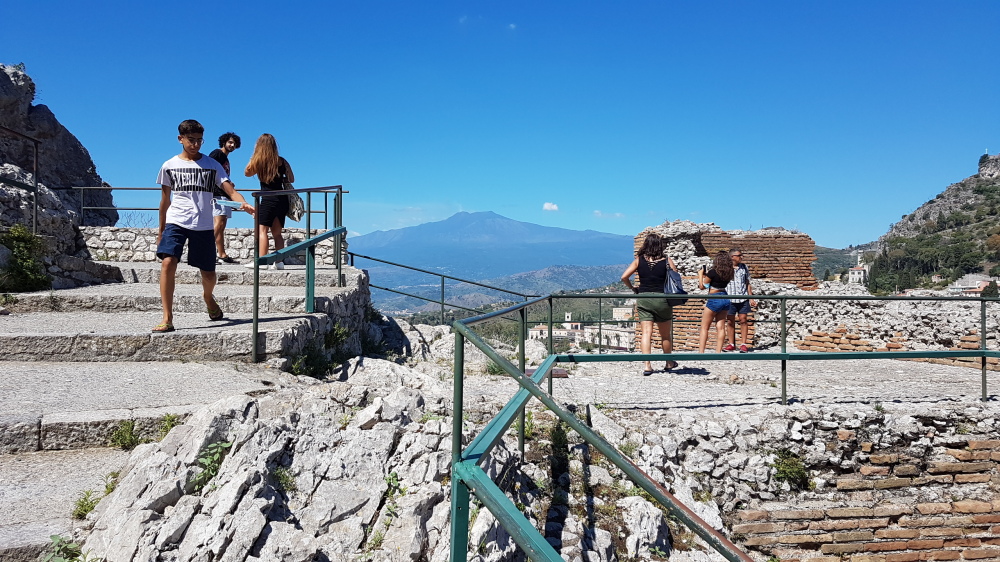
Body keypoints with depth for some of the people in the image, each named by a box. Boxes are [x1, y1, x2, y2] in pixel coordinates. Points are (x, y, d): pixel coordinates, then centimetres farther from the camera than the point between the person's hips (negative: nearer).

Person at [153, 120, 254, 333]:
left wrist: (244, 204, -27)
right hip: (176, 222, 0)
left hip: (203, 226, 0)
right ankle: (167, 319, -17)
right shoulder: (169, 166, 8)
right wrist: (161, 231, 18)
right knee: (168, 263, -21)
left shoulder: (212, 165, 6)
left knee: (208, 273, 5)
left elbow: (230, 191, -4)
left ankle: (208, 297, 42)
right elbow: (165, 200, 15)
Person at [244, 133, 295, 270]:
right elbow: (291, 179, 9)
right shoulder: (281, 161, 4)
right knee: (277, 233, 13)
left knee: (262, 230, -3)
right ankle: (279, 261, 10)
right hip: (282, 200, 5)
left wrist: (254, 156, 16)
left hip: (268, 200, -5)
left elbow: (247, 172, 13)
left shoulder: (258, 161, -4)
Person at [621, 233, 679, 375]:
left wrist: (632, 288, 10)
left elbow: (624, 277, -5)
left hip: (643, 299, 0)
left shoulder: (639, 260, 1)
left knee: (646, 333, -2)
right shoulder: (667, 260, -2)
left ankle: (647, 365, -13)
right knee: (665, 334, 15)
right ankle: (668, 363, 31)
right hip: (662, 299, 0)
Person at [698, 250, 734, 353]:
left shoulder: (712, 272, -15)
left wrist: (701, 275, 8)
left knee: (704, 328, 2)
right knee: (721, 327, 7)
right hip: (725, 299, 6)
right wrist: (707, 275, 20)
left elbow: (702, 286, -5)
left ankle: (701, 352, -2)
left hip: (714, 300, -6)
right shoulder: (728, 273, 4)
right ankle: (718, 352, 6)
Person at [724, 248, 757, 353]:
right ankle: (731, 344, 15)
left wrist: (751, 298, 10)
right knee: (730, 321, 4)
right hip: (729, 298, -2)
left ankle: (743, 344, 7)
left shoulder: (744, 267, 9)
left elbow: (747, 283, 14)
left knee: (743, 320, 1)